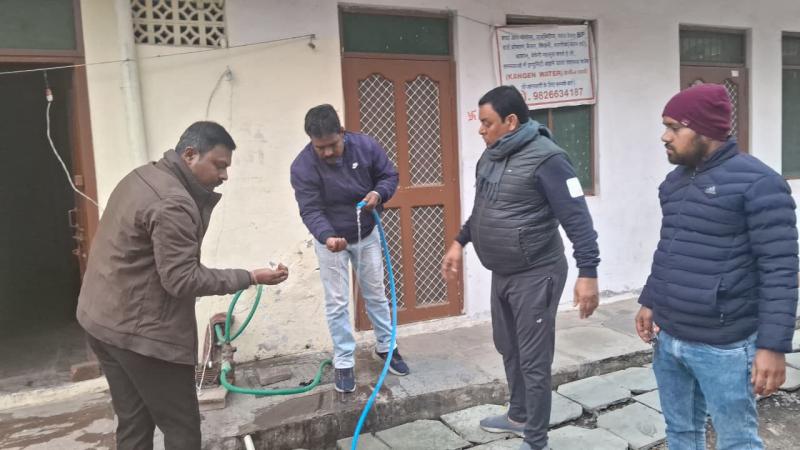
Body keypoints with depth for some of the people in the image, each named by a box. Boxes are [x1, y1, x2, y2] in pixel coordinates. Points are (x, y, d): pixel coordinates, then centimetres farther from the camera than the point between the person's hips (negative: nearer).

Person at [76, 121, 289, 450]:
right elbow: (183, 280, -24)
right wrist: (251, 278, -19)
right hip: (141, 331, -10)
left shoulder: (143, 176, 10)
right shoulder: (173, 203, -24)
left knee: (134, 422, 17)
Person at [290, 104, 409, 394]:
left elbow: (390, 175, -5)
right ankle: (343, 362, 17)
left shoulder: (366, 146, -17)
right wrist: (327, 237, -45)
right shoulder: (303, 167, -25)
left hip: (367, 234, 3)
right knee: (337, 302, 3)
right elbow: (310, 211, -27)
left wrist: (379, 193, -27)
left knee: (376, 294, 14)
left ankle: (385, 347, 32)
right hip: (330, 239, -2)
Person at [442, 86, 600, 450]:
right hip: (501, 273, 9)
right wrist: (460, 242, 19)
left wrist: (588, 272, -28)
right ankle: (518, 416, 42)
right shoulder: (490, 157, 7)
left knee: (534, 361, 2)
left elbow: (576, 218, -23)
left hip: (535, 275, -9)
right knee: (508, 349, 22)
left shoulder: (545, 159, -20)